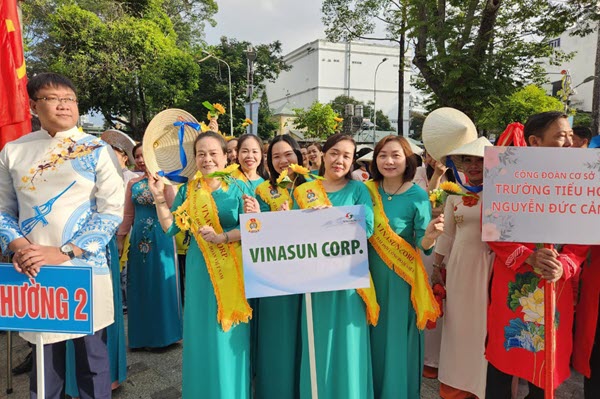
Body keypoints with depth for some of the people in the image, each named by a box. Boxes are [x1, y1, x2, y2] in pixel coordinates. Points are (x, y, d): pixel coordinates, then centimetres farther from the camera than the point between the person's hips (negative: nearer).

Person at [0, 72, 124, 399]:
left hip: (85, 269, -2)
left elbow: (112, 210, -8)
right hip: (33, 271, 3)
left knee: (91, 356, 8)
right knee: (43, 357, 15)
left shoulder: (97, 151, -1)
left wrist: (64, 252, -16)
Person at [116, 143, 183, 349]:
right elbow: (128, 215, 13)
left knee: (161, 283, 2)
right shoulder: (133, 184, 11)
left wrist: (158, 192, -19)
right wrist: (120, 239, 10)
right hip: (138, 238, 5)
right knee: (140, 284, 9)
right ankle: (142, 335, 21)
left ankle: (163, 333, 15)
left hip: (160, 237, -5)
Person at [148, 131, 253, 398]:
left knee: (229, 335, 7)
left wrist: (222, 238, -22)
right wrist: (159, 197, -5)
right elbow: (170, 228, 3)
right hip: (200, 272, 2)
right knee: (202, 333, 11)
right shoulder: (188, 190, 5)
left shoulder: (238, 189, -3)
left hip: (232, 271, -2)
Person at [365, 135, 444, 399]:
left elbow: (423, 244, -14)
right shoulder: (366, 190, -2)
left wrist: (430, 234, -35)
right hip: (370, 275, 4)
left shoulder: (418, 196, -12)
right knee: (372, 338, 16)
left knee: (396, 339, 8)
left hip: (400, 279, -3)